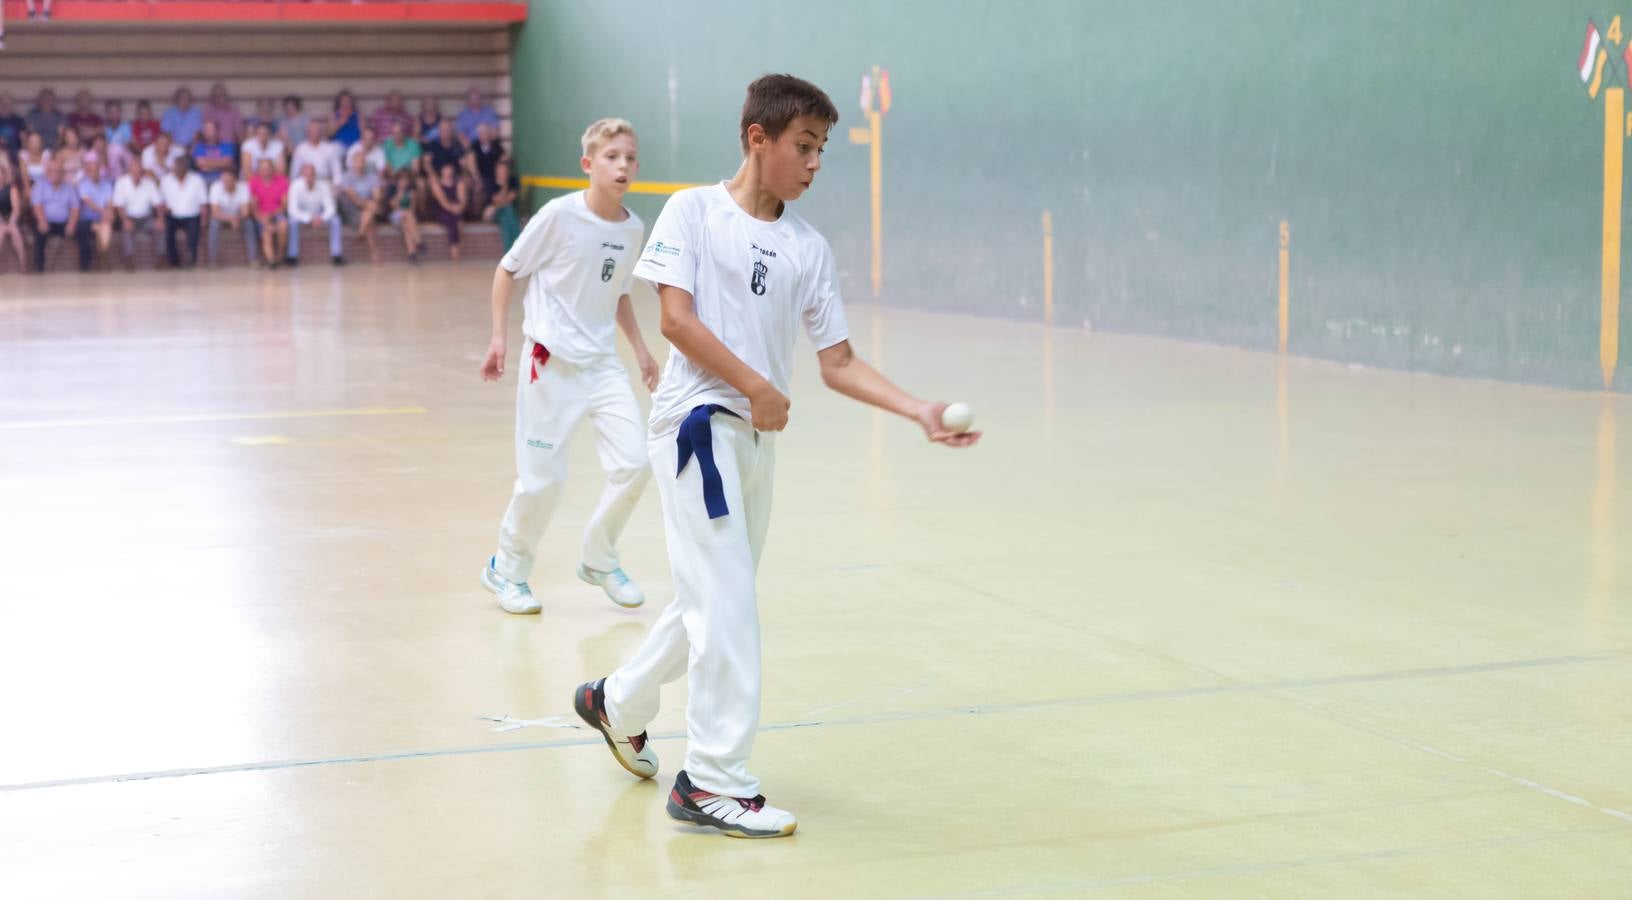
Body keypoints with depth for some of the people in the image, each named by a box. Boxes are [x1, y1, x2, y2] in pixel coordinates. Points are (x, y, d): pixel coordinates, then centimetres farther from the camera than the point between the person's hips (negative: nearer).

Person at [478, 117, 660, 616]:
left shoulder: (633, 228, 4)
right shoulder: (560, 215, -12)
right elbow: (507, 270, -3)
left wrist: (641, 349, 14)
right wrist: (499, 336, -8)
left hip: (602, 361, 5)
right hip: (550, 359, -5)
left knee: (634, 460, -6)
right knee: (543, 477, -2)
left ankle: (599, 559, 17)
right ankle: (507, 569, 21)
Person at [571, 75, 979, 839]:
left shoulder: (807, 247, 10)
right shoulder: (694, 210, -3)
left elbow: (837, 363, 8)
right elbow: (676, 317, -11)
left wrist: (921, 412, -4)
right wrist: (757, 387, -14)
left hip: (757, 438, 6)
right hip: (698, 422, -6)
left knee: (713, 603, 14)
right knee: (728, 604, -11)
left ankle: (618, 703, 38)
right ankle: (714, 781, -5)